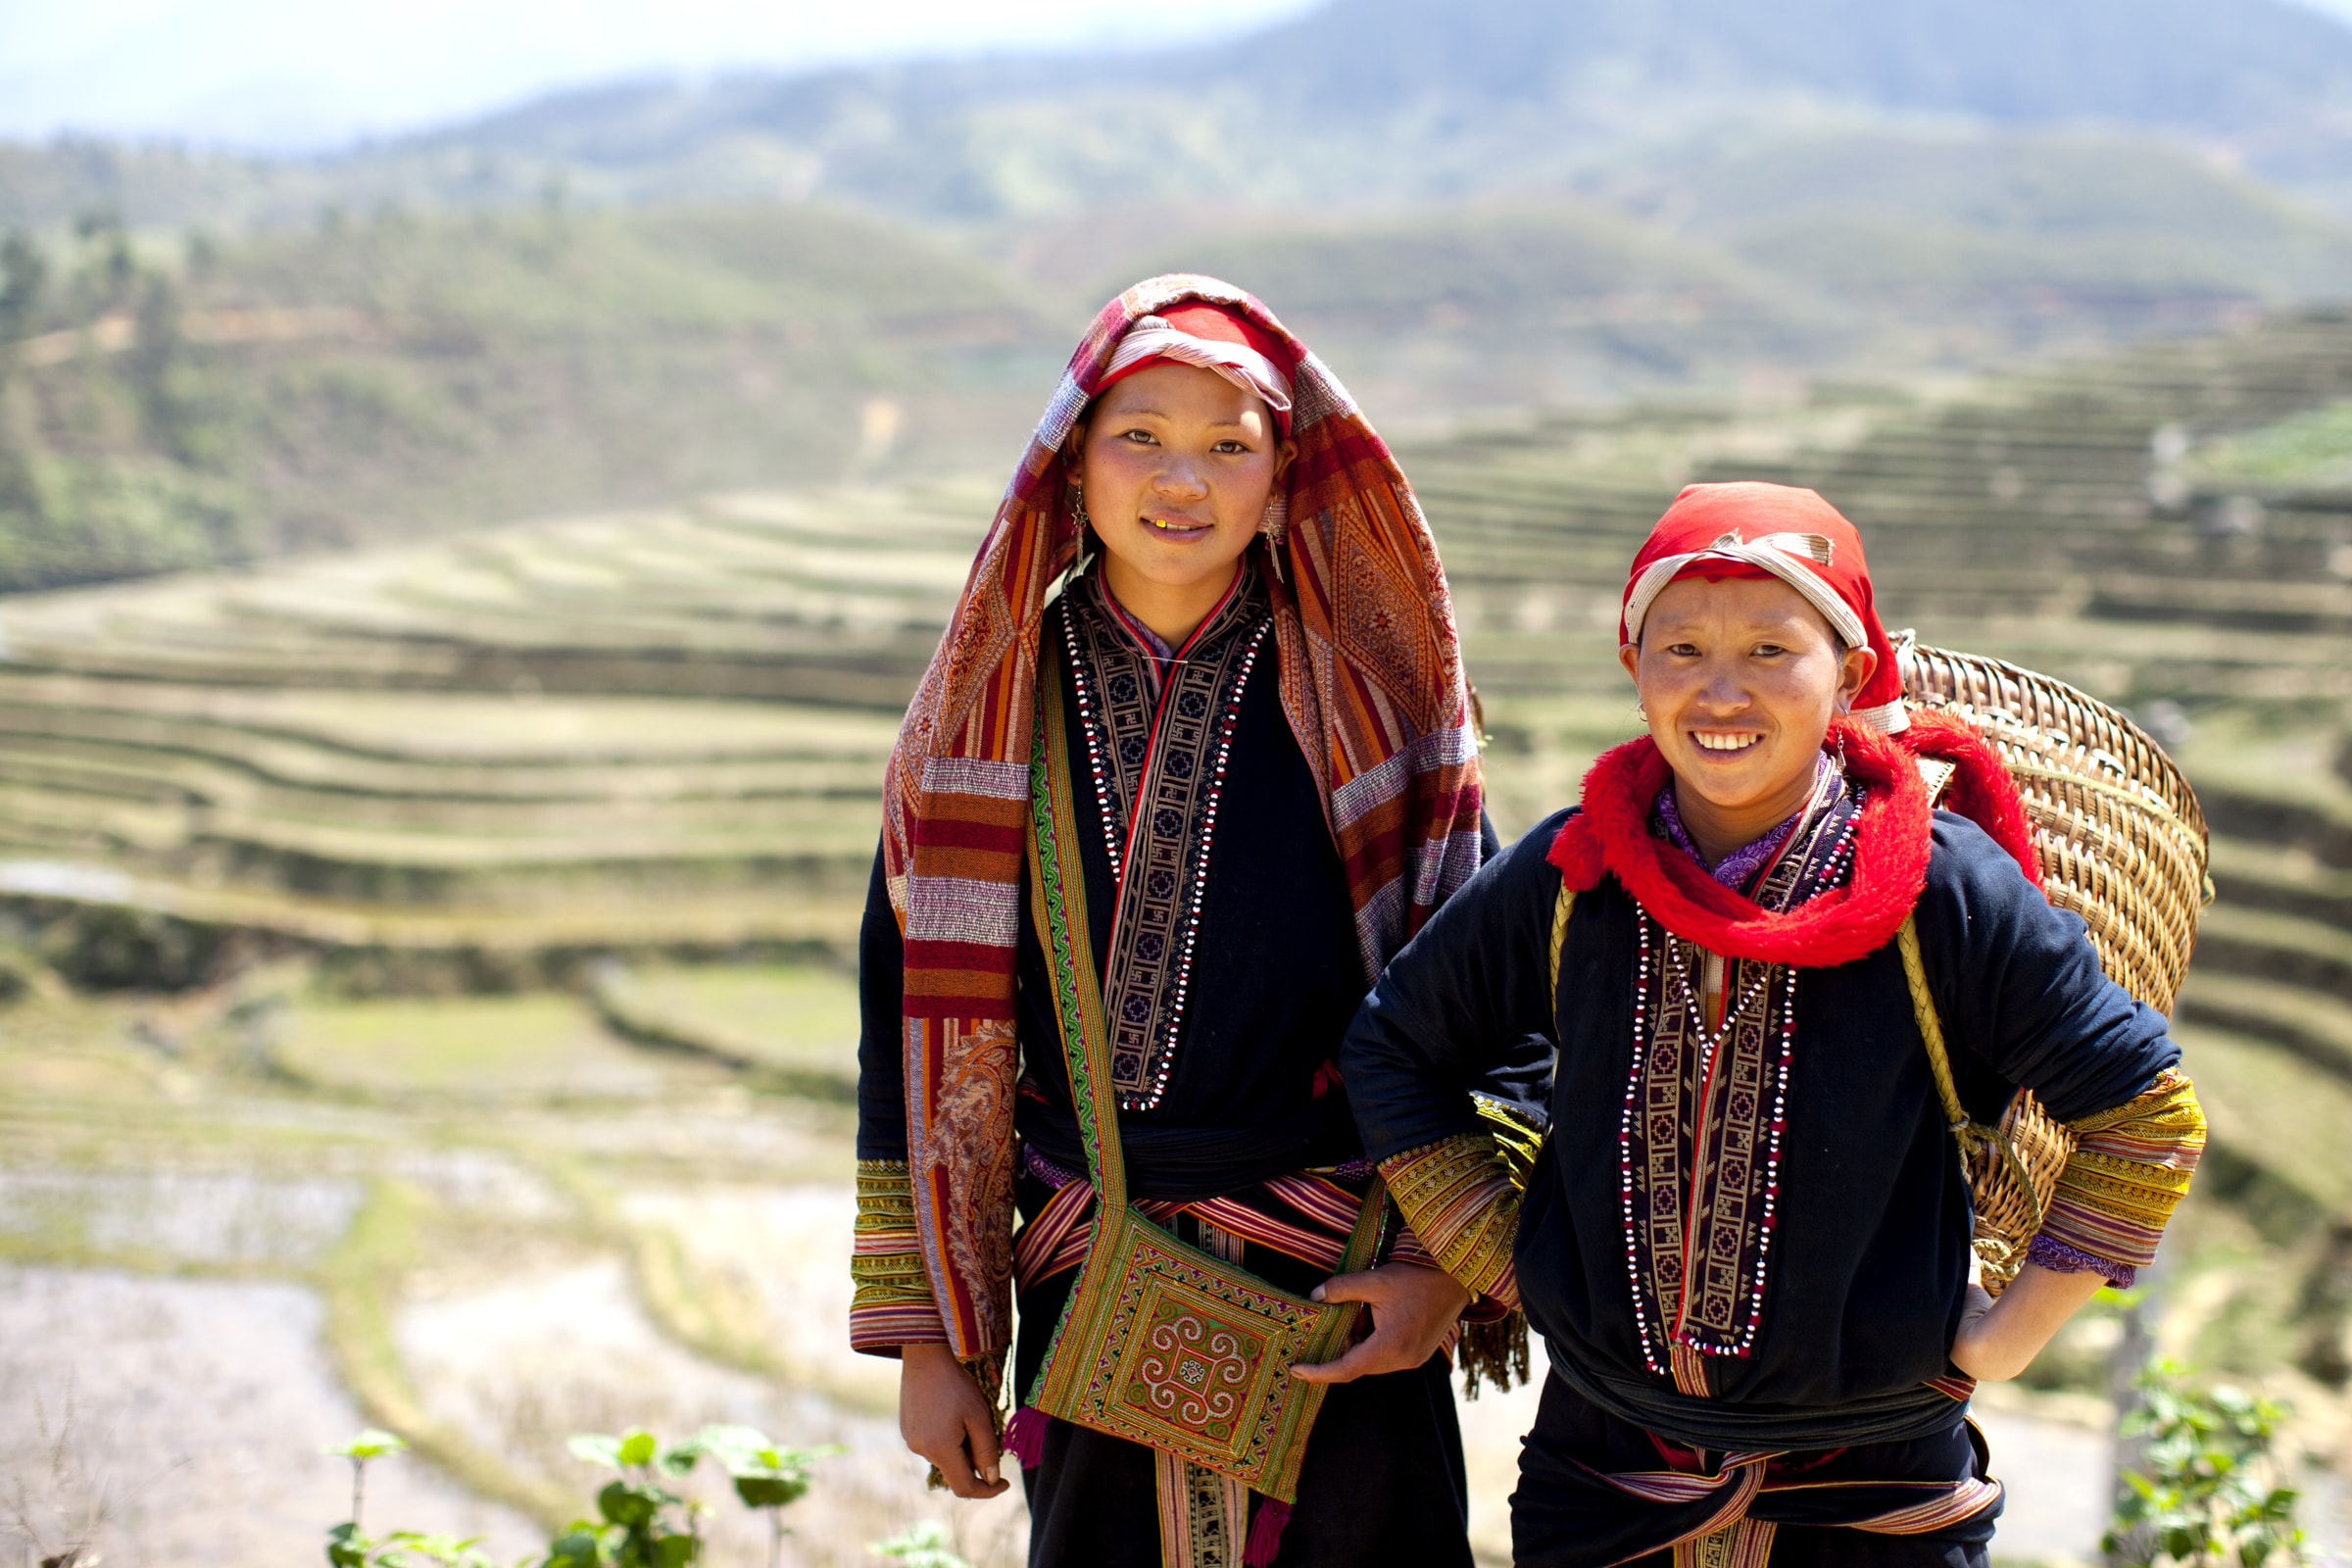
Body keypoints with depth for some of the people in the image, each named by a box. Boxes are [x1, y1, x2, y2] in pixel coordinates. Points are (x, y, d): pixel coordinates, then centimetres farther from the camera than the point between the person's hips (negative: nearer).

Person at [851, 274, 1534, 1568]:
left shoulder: (1364, 697, -3)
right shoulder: (992, 710, 1)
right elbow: (921, 1016, 4)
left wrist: (1445, 1264, -8)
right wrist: (927, 1332, 3)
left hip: (1343, 1296, -1)